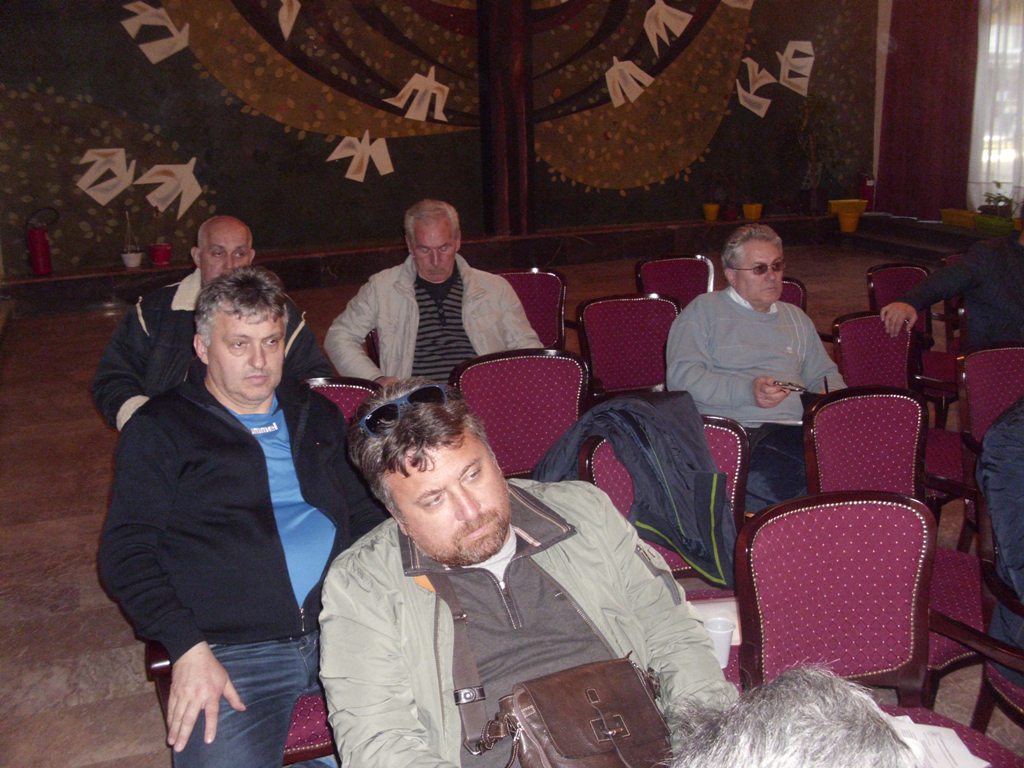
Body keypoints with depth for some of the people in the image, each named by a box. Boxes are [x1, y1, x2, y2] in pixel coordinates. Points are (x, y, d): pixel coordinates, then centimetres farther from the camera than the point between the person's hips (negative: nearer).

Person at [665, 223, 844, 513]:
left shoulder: (796, 318, 31)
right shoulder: (704, 310, 11)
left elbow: (824, 375, 39)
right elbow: (681, 375, -3)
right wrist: (747, 391, -14)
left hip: (794, 431, 6)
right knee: (775, 485, -38)